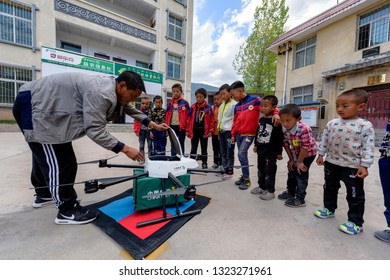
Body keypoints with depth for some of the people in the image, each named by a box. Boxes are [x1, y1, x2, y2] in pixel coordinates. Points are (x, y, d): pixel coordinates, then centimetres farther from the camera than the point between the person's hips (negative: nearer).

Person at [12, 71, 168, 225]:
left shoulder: (113, 89, -2)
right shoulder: (101, 93, -33)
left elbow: (131, 110, 11)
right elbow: (95, 131, -35)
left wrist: (153, 125, 9)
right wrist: (125, 149, -33)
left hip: (47, 106, 10)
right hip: (35, 106, -10)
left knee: (45, 156, 23)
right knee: (59, 163, -9)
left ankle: (43, 194, 44)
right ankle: (67, 211, 5)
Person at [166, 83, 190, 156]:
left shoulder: (185, 103, -2)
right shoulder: (170, 103, 9)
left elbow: (188, 116, -4)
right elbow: (167, 116, 10)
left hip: (181, 127, -4)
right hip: (172, 126, 4)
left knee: (181, 145, 5)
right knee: (173, 145, 12)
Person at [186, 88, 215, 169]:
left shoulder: (208, 107, -4)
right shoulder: (193, 107, 3)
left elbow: (212, 119, -4)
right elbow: (189, 119, 6)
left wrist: (211, 130, -7)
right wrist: (188, 130, 3)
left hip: (204, 131, -2)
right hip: (194, 130, 2)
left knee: (204, 148, 10)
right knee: (193, 148, 11)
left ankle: (204, 163, 23)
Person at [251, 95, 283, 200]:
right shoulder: (261, 119, 7)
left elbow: (279, 138, -14)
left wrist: (279, 152, -12)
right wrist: (256, 145, 20)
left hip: (271, 151, -7)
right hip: (261, 149, 8)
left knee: (269, 171, 2)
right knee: (260, 170, 17)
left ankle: (270, 191, 16)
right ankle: (262, 187, 33)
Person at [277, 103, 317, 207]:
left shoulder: (304, 129, -37)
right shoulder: (284, 128, -20)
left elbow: (305, 147, -29)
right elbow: (286, 143, -9)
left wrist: (299, 161, -18)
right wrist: (291, 159, -4)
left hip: (308, 153, -6)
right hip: (296, 153, 6)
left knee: (301, 174, -3)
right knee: (292, 171, 16)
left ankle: (300, 199, 11)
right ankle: (290, 192, 36)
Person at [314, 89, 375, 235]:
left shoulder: (365, 126, -11)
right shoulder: (332, 124, 1)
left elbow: (368, 147, -12)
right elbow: (324, 140, 9)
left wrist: (364, 165, -15)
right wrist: (321, 155, 9)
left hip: (353, 167, -5)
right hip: (331, 163, 5)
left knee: (355, 195, 8)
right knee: (329, 188, 20)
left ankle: (356, 222, 23)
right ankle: (329, 209, 40)